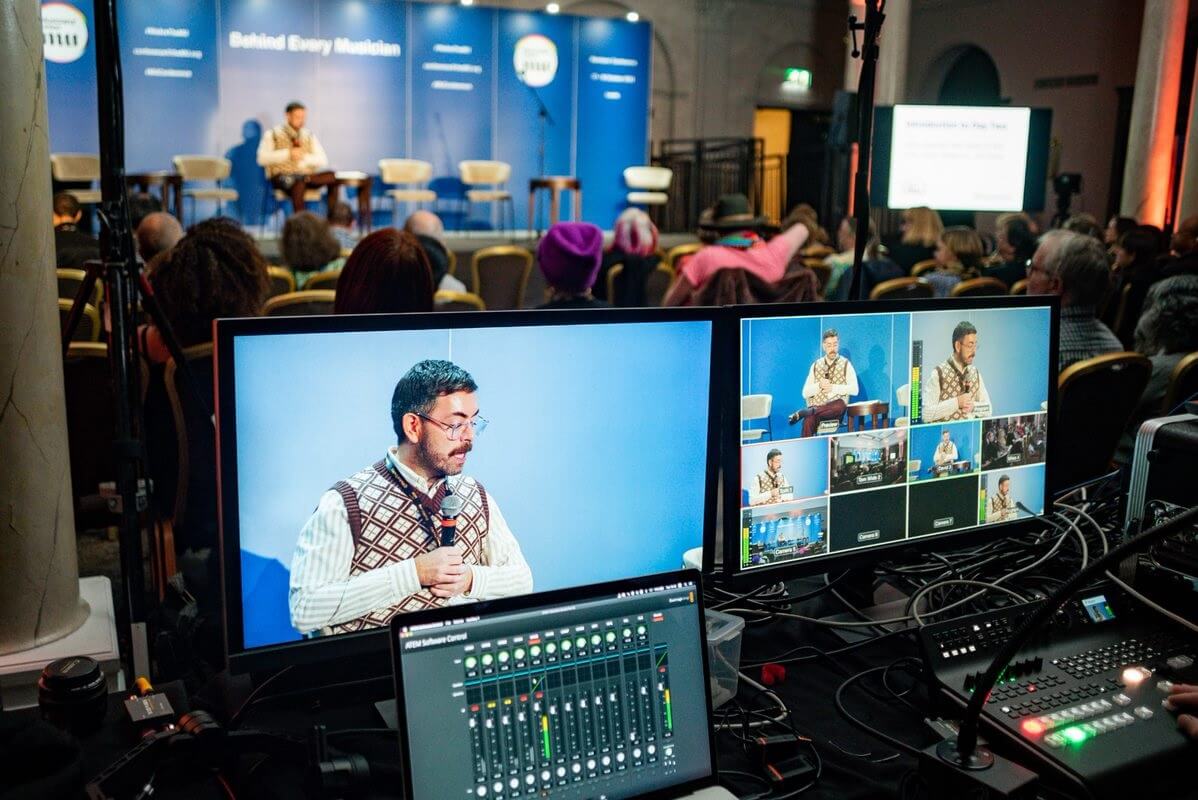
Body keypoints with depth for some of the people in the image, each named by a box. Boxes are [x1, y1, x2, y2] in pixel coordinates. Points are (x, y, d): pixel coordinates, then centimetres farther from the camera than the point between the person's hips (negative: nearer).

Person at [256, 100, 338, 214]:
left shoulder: (309, 135, 18)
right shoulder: (273, 134, 7)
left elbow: (323, 160, 8)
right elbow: (262, 158, -7)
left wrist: (304, 157, -9)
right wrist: (288, 154, -14)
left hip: (306, 174, 4)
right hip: (281, 176, -4)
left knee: (332, 177, -26)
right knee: (299, 182, -41)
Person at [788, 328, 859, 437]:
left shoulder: (846, 364, 9)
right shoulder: (816, 365, 15)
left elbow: (854, 389, -4)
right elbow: (805, 393, 10)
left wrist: (833, 387, -12)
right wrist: (819, 386, -8)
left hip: (835, 407, -1)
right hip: (816, 406, 1)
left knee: (840, 405, -39)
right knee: (808, 421, -36)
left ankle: (803, 412, -30)